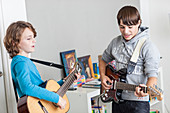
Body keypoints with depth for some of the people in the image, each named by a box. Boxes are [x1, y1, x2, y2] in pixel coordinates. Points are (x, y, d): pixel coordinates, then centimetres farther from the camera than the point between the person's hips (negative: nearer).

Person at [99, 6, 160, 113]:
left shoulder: (148, 47, -12)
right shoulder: (115, 42, 6)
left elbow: (152, 75, -19)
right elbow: (104, 60, 22)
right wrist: (103, 75, 5)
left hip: (137, 102, -5)